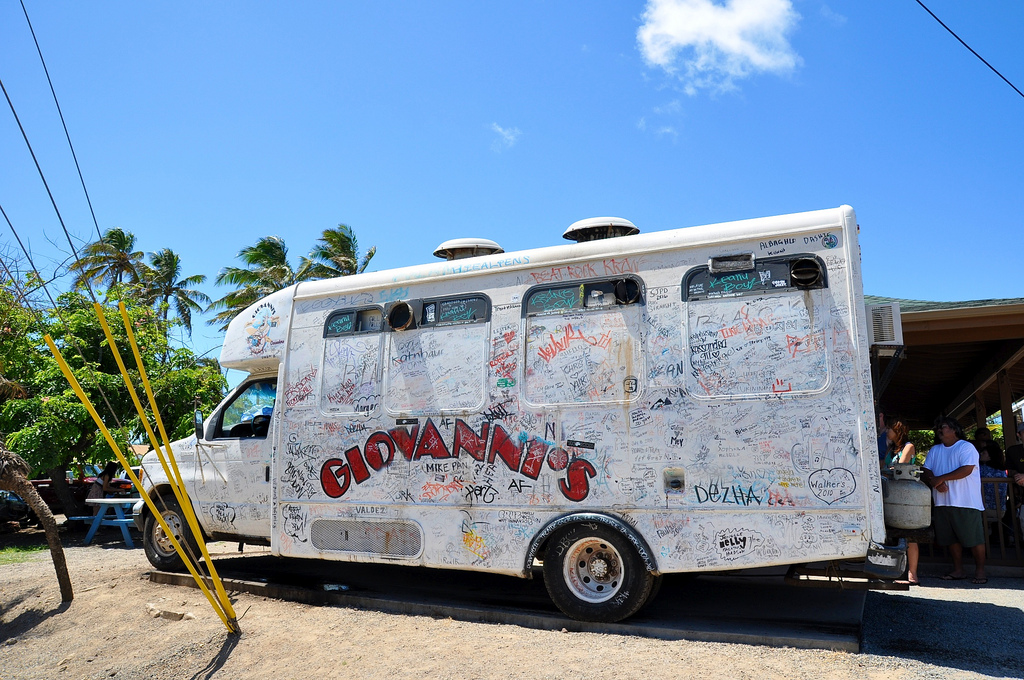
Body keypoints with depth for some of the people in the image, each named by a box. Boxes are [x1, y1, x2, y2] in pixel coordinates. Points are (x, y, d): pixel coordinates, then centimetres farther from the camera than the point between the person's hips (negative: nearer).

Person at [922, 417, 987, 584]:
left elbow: (967, 470, -15)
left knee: (974, 539, -2)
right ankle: (958, 571, 17)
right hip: (942, 502, 6)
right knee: (951, 539, 8)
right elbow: (927, 471, 9)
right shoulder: (934, 450, 17)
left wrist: (941, 478, -16)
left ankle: (980, 571, 8)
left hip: (966, 502, -6)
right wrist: (935, 483, -12)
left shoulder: (966, 447, -2)